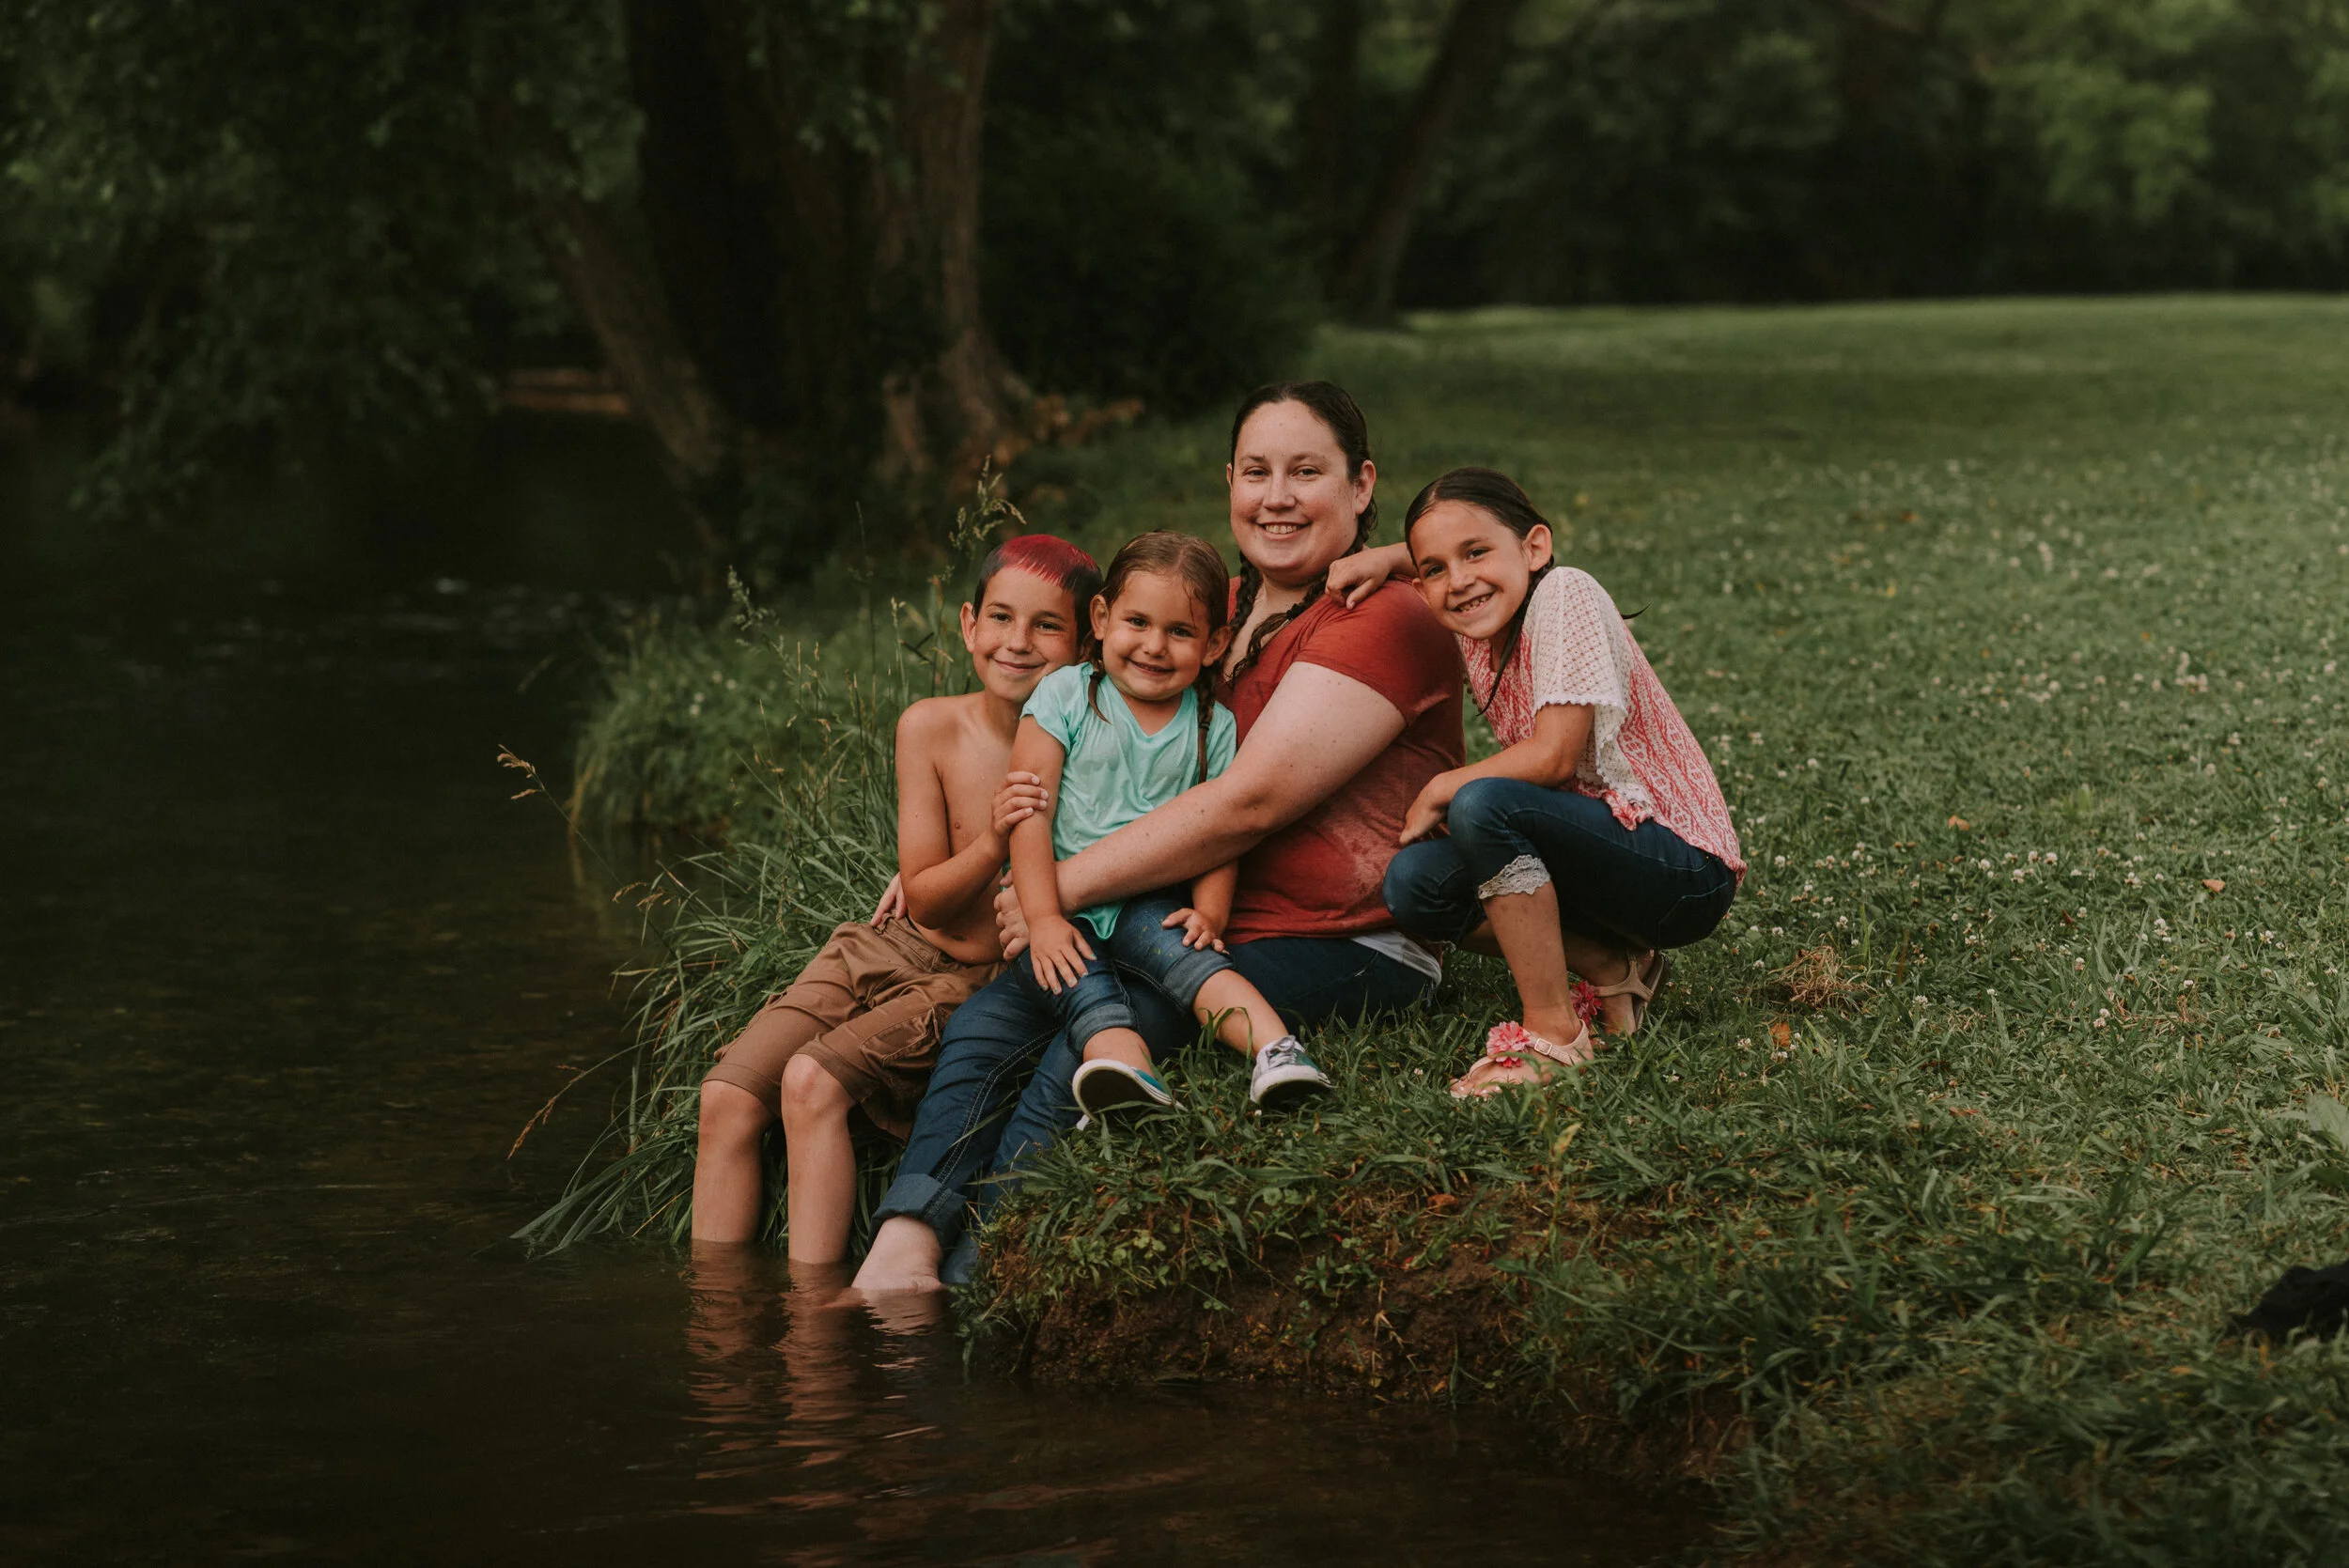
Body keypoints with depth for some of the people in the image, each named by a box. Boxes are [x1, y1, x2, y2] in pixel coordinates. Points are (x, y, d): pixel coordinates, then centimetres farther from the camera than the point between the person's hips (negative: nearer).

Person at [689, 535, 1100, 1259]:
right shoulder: (931, 728, -5)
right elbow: (926, 900, -5)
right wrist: (992, 846, -25)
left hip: (981, 981, -4)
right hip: (890, 950, 4)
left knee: (812, 1080, -26)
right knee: (728, 1097, -11)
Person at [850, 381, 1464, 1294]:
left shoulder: (1385, 621, -10)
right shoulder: (1218, 609, 18)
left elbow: (1249, 802, -18)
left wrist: (1061, 887, -14)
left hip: (1346, 950, -8)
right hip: (1202, 927, 8)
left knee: (1085, 1054, -27)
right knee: (988, 1019, -15)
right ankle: (904, 1246, -27)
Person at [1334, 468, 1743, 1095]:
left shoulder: (1564, 593, -16)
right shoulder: (1478, 630, 6)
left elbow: (1556, 755, -23)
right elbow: (1441, 557, 30)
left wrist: (1440, 791, -9)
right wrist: (1384, 559, 8)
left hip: (1684, 868, -9)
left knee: (1483, 803, -29)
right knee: (1415, 884, -5)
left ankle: (1553, 1032, -20)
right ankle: (1615, 969, 4)